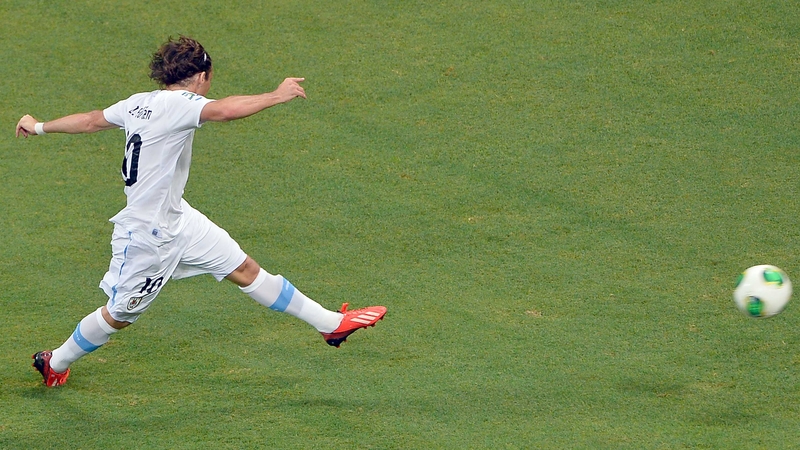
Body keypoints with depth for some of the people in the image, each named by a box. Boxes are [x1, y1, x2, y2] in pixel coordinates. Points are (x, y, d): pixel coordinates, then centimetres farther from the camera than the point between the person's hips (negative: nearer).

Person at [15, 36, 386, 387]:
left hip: (177, 219, 9)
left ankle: (331, 323, 10)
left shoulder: (139, 102, 3)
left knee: (244, 269, 8)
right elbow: (223, 110, -42)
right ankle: (55, 363, 31)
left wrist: (41, 127, 29)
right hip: (147, 235, -9)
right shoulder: (176, 103, -23)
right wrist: (276, 97, -35)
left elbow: (92, 120, 15)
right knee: (119, 315, 9)